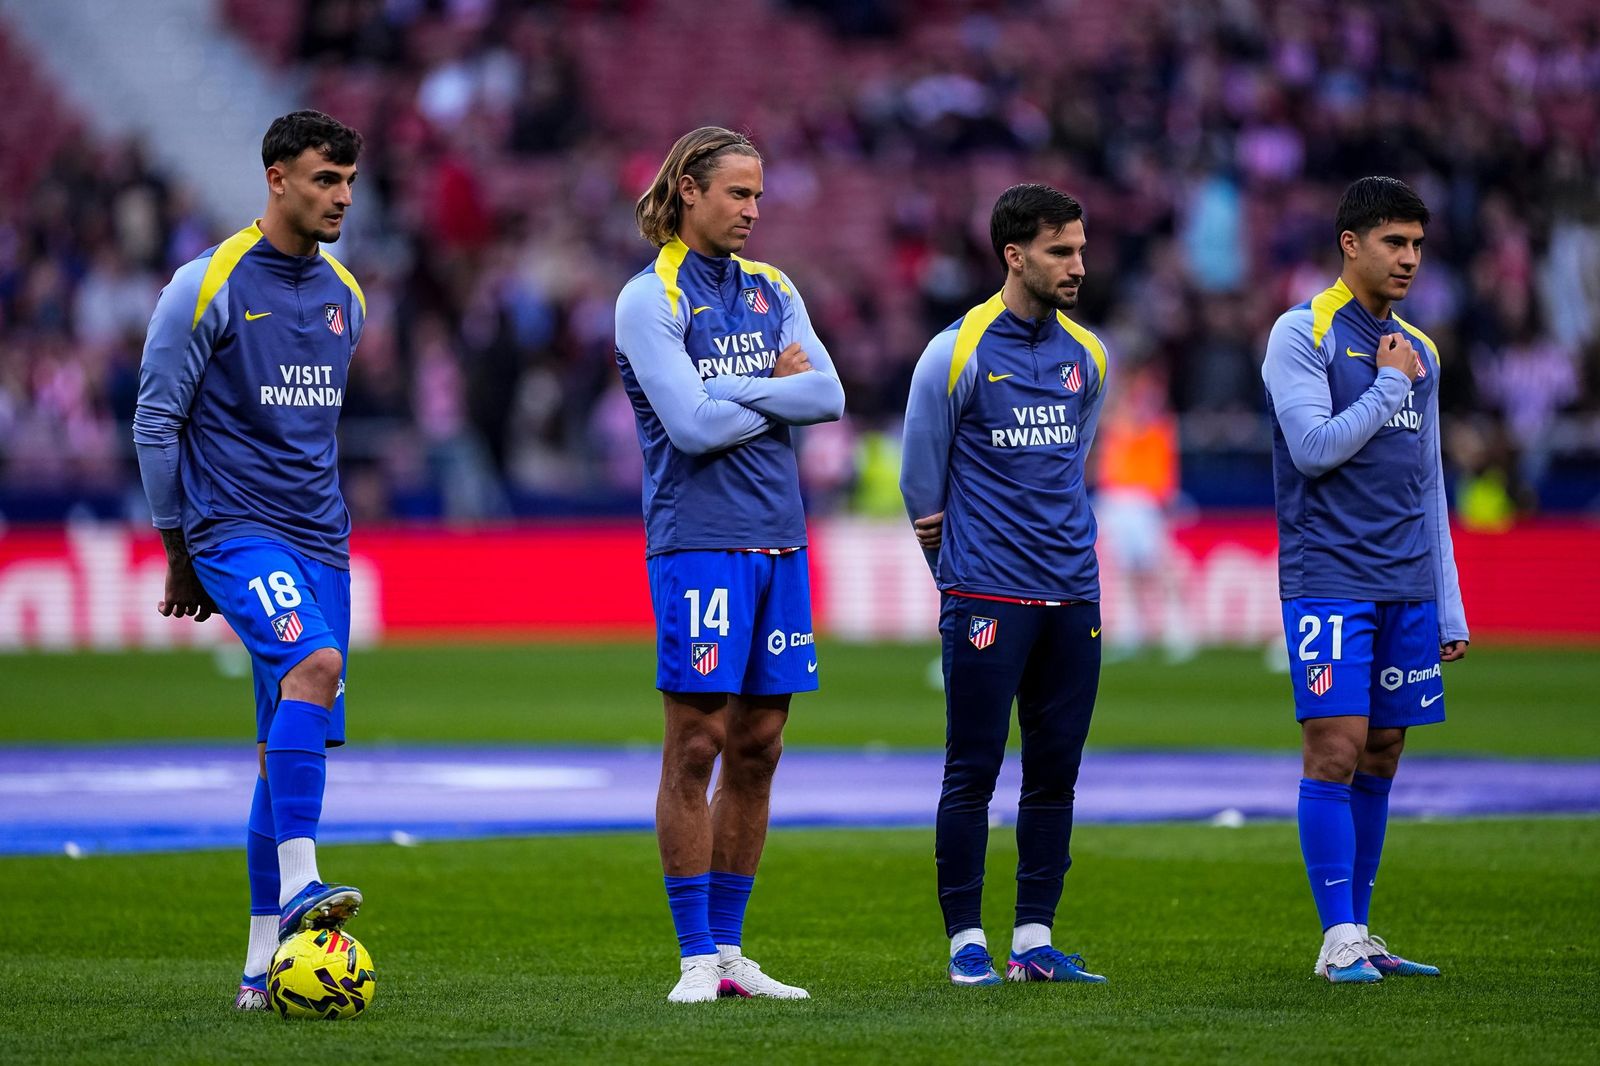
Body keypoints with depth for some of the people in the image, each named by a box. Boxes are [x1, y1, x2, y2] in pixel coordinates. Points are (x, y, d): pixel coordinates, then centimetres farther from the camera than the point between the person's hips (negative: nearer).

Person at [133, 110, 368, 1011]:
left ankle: (264, 966, 7)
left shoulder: (345, 296, 14)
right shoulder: (209, 285, -5)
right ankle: (298, 886, -36)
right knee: (311, 665, -30)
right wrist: (180, 550, 2)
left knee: (292, 748, 4)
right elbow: (156, 420, -1)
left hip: (320, 540, 6)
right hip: (236, 530, -6)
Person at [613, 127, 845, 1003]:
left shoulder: (772, 291, 15)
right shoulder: (650, 299, -4)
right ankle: (696, 960, -4)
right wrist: (777, 392, -1)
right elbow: (691, 422, -15)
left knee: (757, 748, 7)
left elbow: (830, 396, 2)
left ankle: (729, 948, 14)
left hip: (779, 538, 6)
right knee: (696, 746, -7)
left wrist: (733, 392, -8)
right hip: (698, 541, -6)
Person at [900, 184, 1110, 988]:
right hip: (987, 599, -5)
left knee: (1055, 773, 5)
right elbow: (922, 483, 3)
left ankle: (1034, 941, 11)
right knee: (973, 773, -3)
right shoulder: (956, 354, -6)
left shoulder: (1086, 357, 10)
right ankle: (966, 943, 3)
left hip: (1072, 597, 5)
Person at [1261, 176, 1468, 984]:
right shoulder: (1301, 334, -3)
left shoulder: (1418, 352, 16)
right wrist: (1389, 388, -7)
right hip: (1328, 578, -6)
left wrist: (1449, 608, 15)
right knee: (1335, 751, -10)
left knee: (1380, 758, 6)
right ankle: (1338, 940, -8)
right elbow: (1314, 447, -14)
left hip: (1406, 586, 6)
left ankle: (1358, 935, 11)